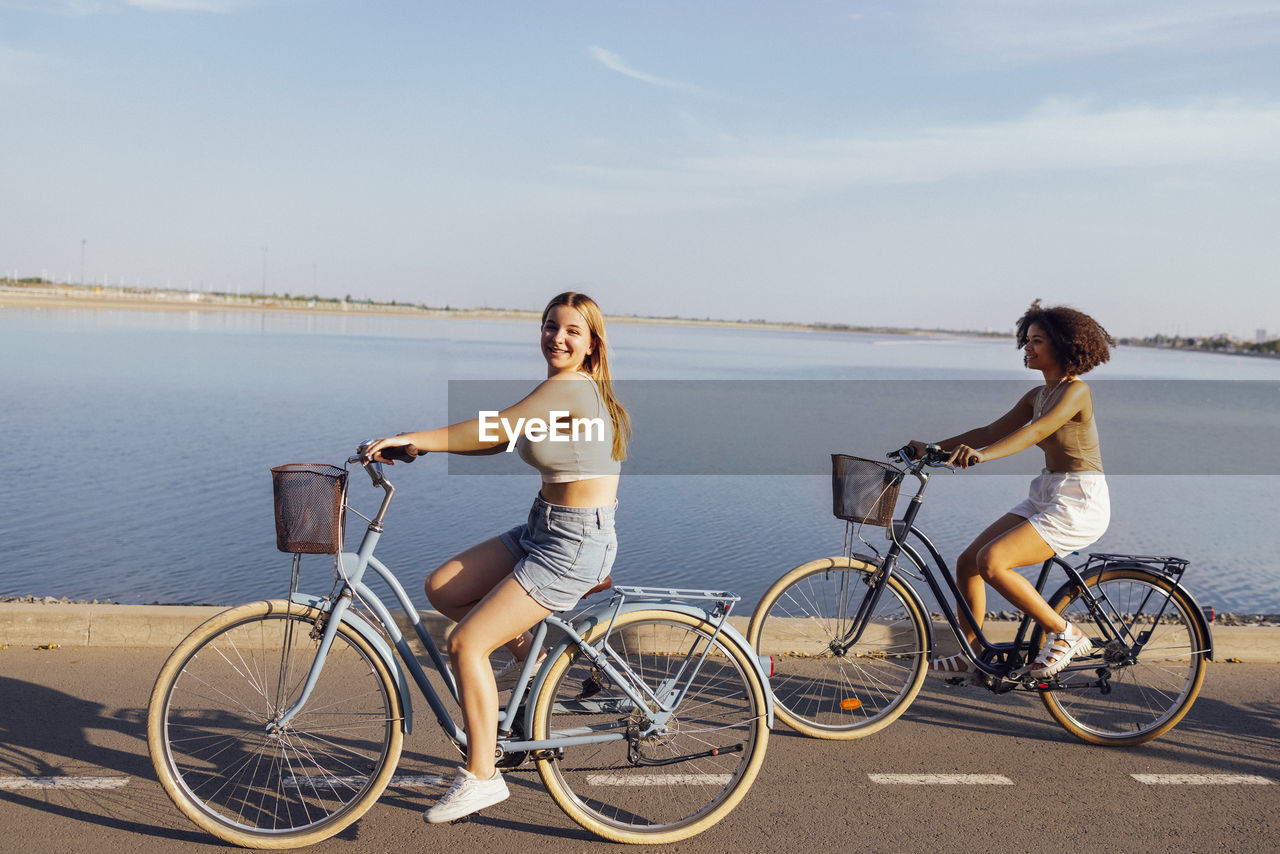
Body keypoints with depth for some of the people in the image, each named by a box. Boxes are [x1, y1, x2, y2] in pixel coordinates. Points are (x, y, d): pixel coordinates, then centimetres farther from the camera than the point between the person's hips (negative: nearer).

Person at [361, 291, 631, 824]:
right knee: (441, 589, 6)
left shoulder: (569, 387, -16)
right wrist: (419, 443, 4)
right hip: (541, 528, 10)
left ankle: (481, 776, 3)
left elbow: (492, 428, -19)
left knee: (465, 643, -10)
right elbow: (499, 439, 12)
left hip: (575, 545, -9)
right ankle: (532, 652, 18)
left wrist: (410, 439, -16)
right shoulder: (562, 391, 13)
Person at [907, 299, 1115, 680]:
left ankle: (1064, 634, -6)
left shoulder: (1076, 391, -15)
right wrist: (933, 448, 2)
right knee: (967, 562, 1)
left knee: (992, 562, -24)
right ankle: (967, 655, 14)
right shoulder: (1037, 395, 11)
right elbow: (992, 431, 11)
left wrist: (982, 454, -47)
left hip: (1080, 502, -9)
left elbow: (1037, 431, -32)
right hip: (1045, 495, 9)